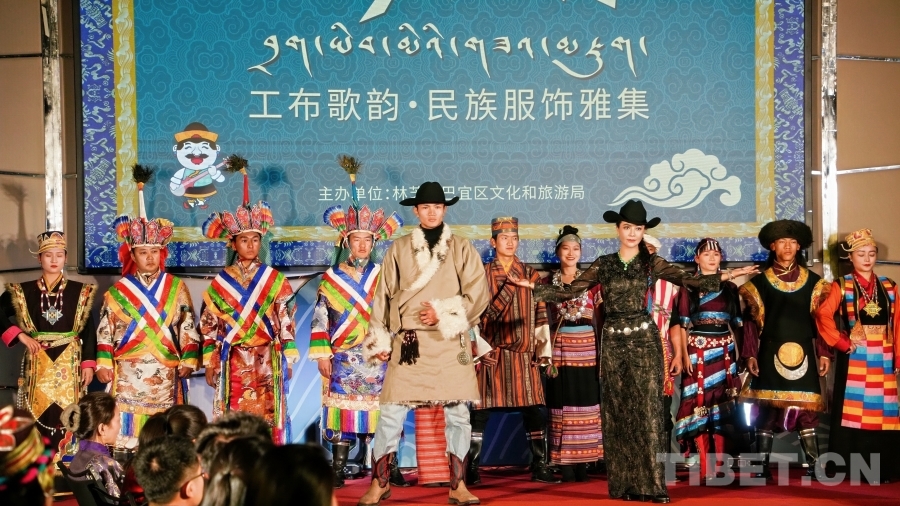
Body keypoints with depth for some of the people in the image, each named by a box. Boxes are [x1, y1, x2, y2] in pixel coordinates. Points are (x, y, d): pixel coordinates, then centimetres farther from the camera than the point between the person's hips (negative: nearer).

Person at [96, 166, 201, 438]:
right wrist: (104, 364, -4)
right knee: (129, 432, -4)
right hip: (128, 376, -1)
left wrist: (188, 360, -4)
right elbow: (105, 331, 4)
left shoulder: (177, 288, 8)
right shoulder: (117, 291, 5)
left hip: (166, 377, 1)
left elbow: (188, 328, 5)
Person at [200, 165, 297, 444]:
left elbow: (286, 323, 4)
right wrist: (210, 363, 2)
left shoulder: (275, 280, 5)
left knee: (267, 420, -2)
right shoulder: (220, 282, 5)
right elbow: (209, 326, 6)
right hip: (233, 363, 0)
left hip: (267, 362, 0)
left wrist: (287, 359, -1)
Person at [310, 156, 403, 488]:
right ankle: (338, 469, 3)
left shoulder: (382, 276, 8)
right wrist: (322, 354, -4)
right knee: (343, 412, -2)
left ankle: (389, 469, 2)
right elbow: (320, 319, 3)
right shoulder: (331, 279, 5)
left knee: (381, 410, -1)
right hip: (344, 357, -1)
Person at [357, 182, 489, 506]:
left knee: (457, 413, 2)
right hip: (408, 343, 0)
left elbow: (478, 295, -1)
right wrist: (379, 340, 4)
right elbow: (384, 297, 8)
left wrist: (443, 313, -11)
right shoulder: (399, 250, 8)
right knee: (391, 413, -3)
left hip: (450, 343, 0)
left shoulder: (461, 250, 7)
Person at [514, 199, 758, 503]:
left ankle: (651, 484, -7)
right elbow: (569, 291, 5)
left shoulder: (652, 264, 3)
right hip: (613, 342, 2)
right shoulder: (603, 265, 8)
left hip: (644, 340, -2)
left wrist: (725, 276, -21)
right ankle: (623, 484, 8)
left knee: (647, 410, -7)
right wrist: (533, 287, -3)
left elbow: (690, 280, -8)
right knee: (617, 413, 3)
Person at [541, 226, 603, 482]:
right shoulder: (548, 282, 6)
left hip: (587, 348, 1)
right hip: (560, 349, -1)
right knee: (563, 405, -2)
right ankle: (565, 465, 1)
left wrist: (602, 352, -1)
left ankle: (583, 464, 5)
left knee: (586, 406, -1)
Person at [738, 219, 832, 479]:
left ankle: (813, 466, 2)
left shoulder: (813, 282, 9)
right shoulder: (759, 282, 5)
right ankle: (762, 466, 3)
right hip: (771, 353, -1)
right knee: (767, 409, -2)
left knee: (806, 409, -1)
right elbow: (751, 322, 4)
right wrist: (750, 355, -3)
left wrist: (823, 353, 2)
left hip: (802, 354, 1)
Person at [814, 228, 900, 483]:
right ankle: (848, 468, 0)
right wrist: (841, 343, -15)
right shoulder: (842, 286, 0)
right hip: (854, 356, -3)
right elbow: (823, 315, -13)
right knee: (853, 409, -3)